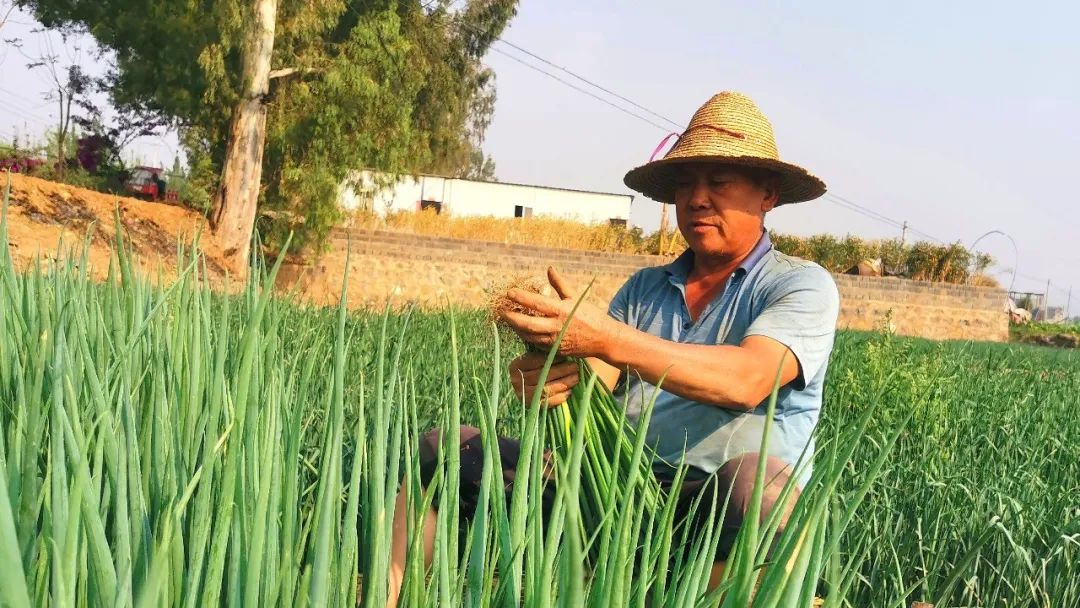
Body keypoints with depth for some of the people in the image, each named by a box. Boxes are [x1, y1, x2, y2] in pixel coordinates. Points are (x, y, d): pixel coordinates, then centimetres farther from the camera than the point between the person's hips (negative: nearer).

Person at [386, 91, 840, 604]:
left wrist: (605, 337, -30)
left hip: (722, 512, -4)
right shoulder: (643, 288, 16)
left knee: (757, 480, -39)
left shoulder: (803, 286, 1)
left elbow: (747, 381, -20)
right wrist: (543, 375, -22)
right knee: (444, 449, -3)